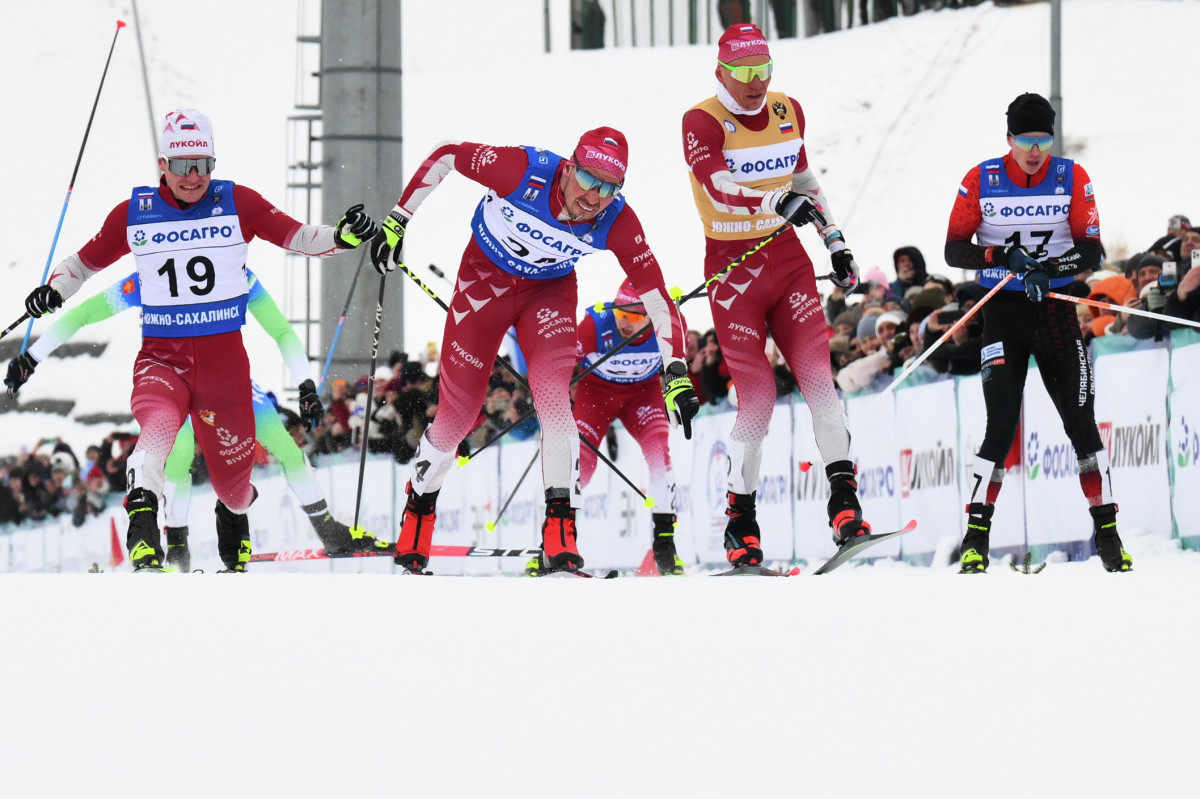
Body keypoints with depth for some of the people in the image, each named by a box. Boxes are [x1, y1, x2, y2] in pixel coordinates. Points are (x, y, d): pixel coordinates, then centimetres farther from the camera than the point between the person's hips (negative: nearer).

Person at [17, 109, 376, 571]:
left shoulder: (237, 203, -1)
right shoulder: (134, 214, 2)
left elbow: (296, 237, -1)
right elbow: (87, 261, 15)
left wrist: (342, 236, -19)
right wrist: (54, 290, -2)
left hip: (224, 359, 1)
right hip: (161, 357, -1)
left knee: (233, 475, 10)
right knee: (158, 425, -34)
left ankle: (234, 515, 46)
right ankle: (142, 537, -38)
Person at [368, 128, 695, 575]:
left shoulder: (616, 224, -27)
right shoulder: (524, 171, -34)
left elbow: (656, 297, -22)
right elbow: (445, 157, -19)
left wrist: (677, 372, -31)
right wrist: (397, 221, -17)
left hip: (549, 288, 1)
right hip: (484, 280, -1)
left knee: (555, 395, -21)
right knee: (458, 411, 2)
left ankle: (559, 540, -17)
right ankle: (418, 510, 30)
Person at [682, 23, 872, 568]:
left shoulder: (787, 113, 7)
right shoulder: (702, 122, -11)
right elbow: (718, 185, -29)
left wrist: (837, 244, 19)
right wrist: (778, 202, -43)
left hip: (788, 258, 4)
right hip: (732, 265, -4)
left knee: (818, 374, -11)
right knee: (756, 394, -8)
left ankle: (843, 500, -14)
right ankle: (740, 520, 5)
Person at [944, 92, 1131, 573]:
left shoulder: (1072, 179, -1)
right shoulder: (981, 181, -3)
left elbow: (1091, 253, -5)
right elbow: (954, 250, -3)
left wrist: (1050, 270, -24)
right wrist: (1004, 255, -21)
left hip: (1056, 309, 1)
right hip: (1002, 312, -1)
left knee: (1081, 420, -1)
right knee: (1002, 423, -12)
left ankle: (1107, 534, 9)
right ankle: (976, 540, -7)